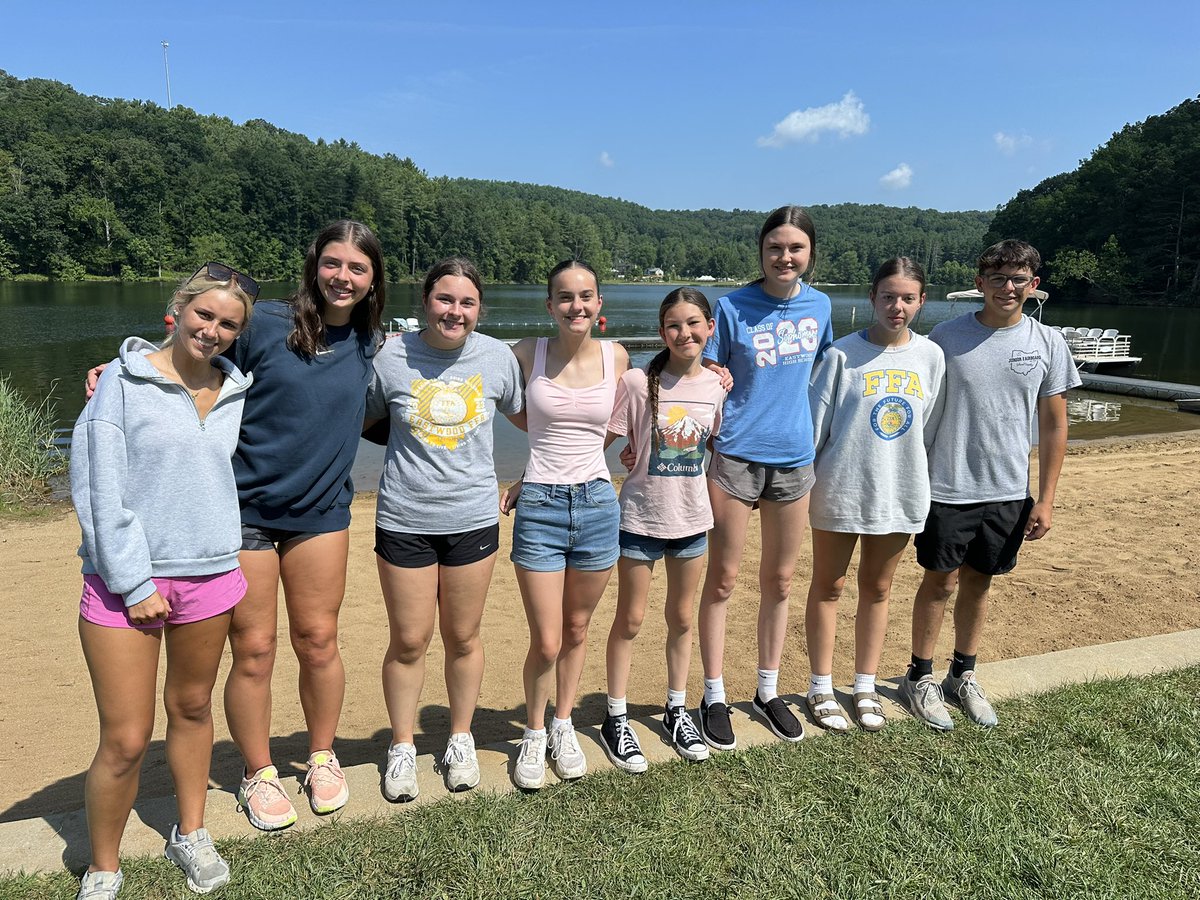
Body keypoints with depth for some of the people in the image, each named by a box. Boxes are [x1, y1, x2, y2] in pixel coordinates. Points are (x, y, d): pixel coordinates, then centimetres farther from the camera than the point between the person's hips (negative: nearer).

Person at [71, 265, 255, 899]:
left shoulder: (237, 391, 6)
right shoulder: (124, 381, -7)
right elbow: (97, 488, -11)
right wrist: (134, 583, -13)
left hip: (210, 576, 4)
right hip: (124, 579, -4)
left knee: (192, 708, 18)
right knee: (125, 741, 0)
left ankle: (190, 835, 38)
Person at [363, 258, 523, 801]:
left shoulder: (498, 357, -2)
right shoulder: (392, 357, -6)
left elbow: (524, 416, 16)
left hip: (472, 518, 1)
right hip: (404, 521, -1)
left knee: (462, 637, 13)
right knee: (409, 640, 9)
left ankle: (461, 739, 36)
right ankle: (402, 748, 31)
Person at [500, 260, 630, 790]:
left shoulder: (616, 358, 1)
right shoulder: (528, 354, -4)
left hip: (597, 506, 2)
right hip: (539, 507, -2)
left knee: (576, 631, 17)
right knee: (546, 643, 2)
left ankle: (563, 727, 39)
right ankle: (534, 734, 29)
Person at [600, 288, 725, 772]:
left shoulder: (718, 384, -2)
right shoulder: (638, 382, -14)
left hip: (691, 518, 3)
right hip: (641, 517, -3)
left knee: (681, 618, 16)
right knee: (629, 620, 8)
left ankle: (677, 710, 35)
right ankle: (616, 720, 25)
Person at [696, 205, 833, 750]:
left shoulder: (819, 305, 5)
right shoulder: (733, 307, -6)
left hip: (794, 457, 4)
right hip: (736, 455, -4)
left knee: (779, 581, 13)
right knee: (723, 580, 4)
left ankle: (768, 692, 29)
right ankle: (714, 697, 18)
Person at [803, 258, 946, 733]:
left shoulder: (931, 356, 2)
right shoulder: (842, 354, -9)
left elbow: (929, 431, 8)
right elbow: (814, 423, -7)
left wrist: (922, 487, 9)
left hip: (900, 493, 3)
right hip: (839, 489, -3)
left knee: (877, 590, 15)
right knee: (827, 588, 10)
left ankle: (865, 687, 31)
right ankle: (821, 689, 24)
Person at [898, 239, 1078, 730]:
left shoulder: (1048, 343, 1)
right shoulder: (946, 336, -5)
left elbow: (1054, 424, 5)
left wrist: (1045, 499, 2)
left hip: (1008, 492, 3)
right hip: (946, 487, -2)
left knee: (978, 583, 14)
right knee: (940, 581, 6)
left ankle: (963, 676, 32)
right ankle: (920, 678, 23)